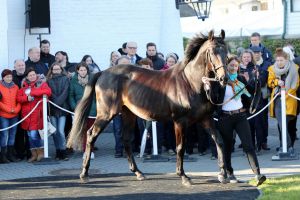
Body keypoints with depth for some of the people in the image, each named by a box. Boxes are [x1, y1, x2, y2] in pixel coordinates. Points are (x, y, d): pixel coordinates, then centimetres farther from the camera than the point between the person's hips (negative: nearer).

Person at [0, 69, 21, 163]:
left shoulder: (15, 87, 11)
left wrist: (16, 109, -6)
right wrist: (8, 109, -12)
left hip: (14, 115, 5)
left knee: (12, 134, 8)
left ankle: (10, 154, 16)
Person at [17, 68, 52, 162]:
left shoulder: (41, 83, 2)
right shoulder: (24, 85, 14)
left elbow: (48, 92, -18)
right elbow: (18, 98, 6)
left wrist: (31, 92, -15)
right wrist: (27, 98, -15)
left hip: (37, 112, -5)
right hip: (26, 113, 5)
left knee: (34, 134, -13)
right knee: (30, 135, 8)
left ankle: (41, 151, 5)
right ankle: (34, 154, 17)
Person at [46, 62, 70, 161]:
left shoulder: (65, 79, 7)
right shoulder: (49, 80, 11)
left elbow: (65, 92, -2)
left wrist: (58, 102, -13)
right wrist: (55, 101, -11)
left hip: (62, 108, -2)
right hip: (52, 108, 2)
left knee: (61, 131, -11)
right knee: (55, 132, 2)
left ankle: (63, 152, -8)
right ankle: (58, 152, 9)